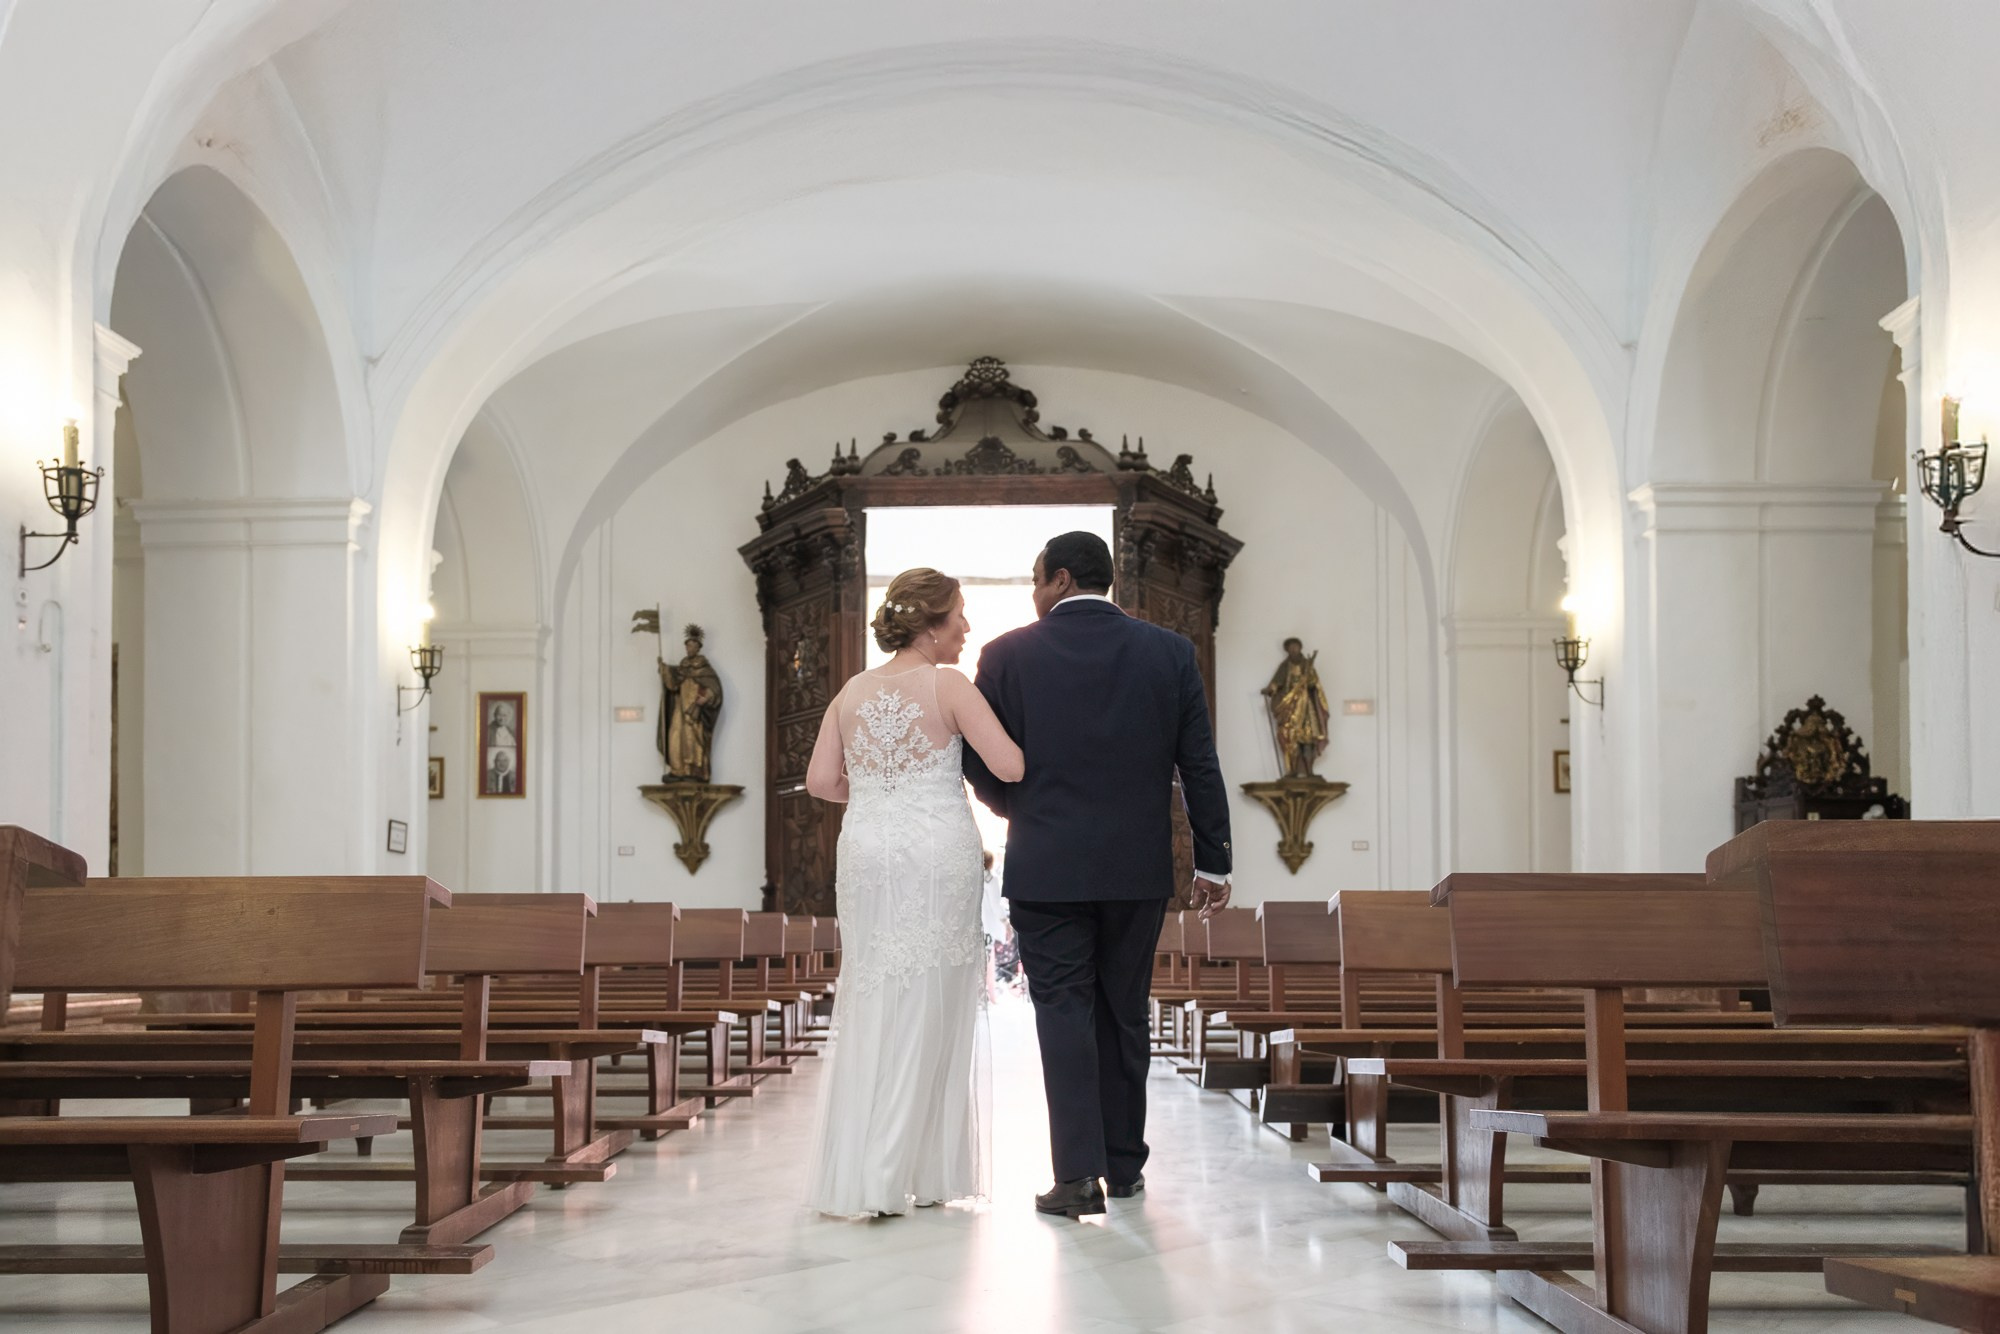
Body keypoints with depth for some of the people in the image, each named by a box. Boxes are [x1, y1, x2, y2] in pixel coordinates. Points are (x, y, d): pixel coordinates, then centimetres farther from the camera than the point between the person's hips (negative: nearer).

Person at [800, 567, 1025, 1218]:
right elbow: (1009, 767, -14)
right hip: (937, 858, -4)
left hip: (866, 854, 4)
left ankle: (851, 1177, 10)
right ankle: (924, 1172, 6)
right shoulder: (948, 686, -6)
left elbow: (820, 781, 4)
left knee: (868, 1011, 10)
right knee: (928, 1014, 4)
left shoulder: (852, 692, 8)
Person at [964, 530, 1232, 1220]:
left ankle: (1078, 1172, -6)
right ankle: (1124, 1164, 20)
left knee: (1063, 1011, 1)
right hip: (1139, 866, 2)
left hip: (1046, 865, -2)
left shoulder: (1008, 655, -4)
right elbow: (1200, 766, 2)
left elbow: (980, 765, 0)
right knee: (1125, 1013, 12)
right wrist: (1212, 862, 8)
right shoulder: (1169, 651, 2)